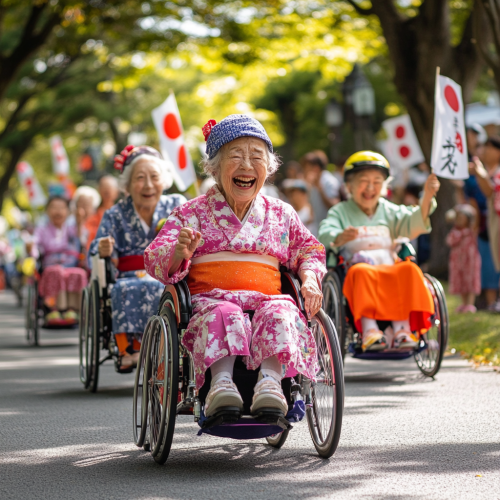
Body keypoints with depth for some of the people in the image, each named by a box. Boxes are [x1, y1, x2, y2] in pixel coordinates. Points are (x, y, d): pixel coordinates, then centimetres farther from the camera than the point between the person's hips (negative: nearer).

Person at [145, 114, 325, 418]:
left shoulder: (281, 214, 21)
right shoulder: (193, 213, 13)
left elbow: (309, 250, 30)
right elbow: (155, 261, 5)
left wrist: (310, 279, 6)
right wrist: (178, 253, -20)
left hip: (267, 299, 2)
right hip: (210, 299, -2)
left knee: (279, 314, -35)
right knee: (224, 316, -38)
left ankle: (271, 381, -55)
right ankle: (221, 381, -57)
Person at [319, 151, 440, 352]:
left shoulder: (389, 211, 21)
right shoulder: (340, 212, 12)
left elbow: (413, 223, 2)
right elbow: (325, 235, -8)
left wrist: (427, 197, -16)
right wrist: (340, 238, -32)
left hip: (389, 270, 3)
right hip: (356, 266, -3)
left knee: (409, 269, -28)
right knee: (362, 271, -36)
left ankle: (402, 330, -32)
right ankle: (369, 330, -45)